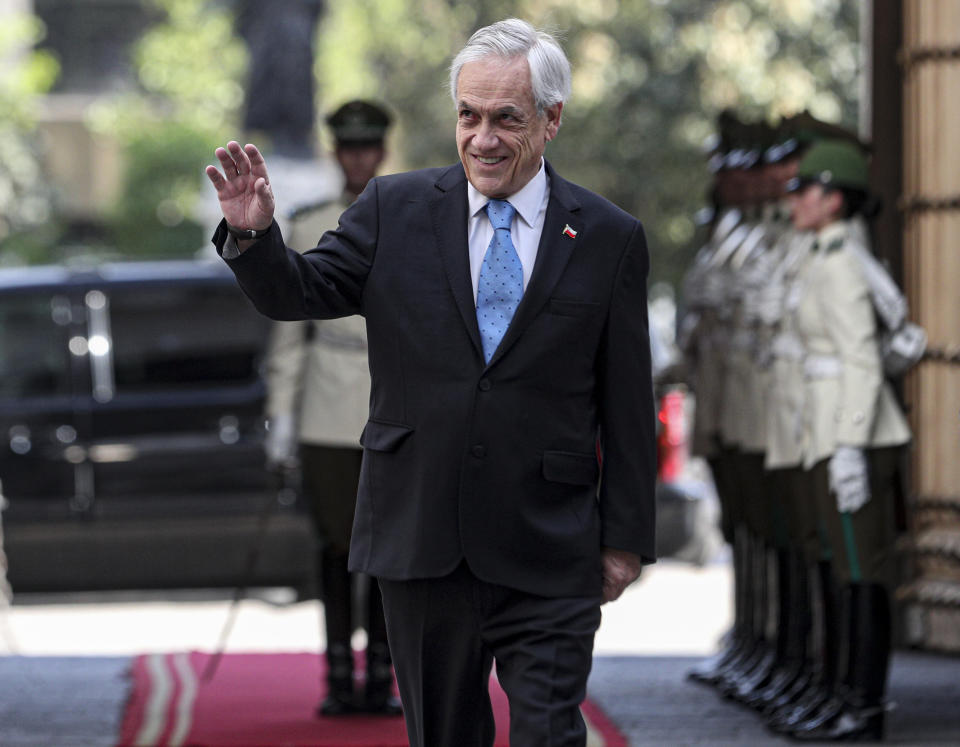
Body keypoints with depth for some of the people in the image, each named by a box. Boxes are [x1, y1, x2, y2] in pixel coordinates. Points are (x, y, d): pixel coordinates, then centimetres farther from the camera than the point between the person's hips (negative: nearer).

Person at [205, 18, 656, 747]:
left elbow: (628, 405, 3)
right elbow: (299, 292, 2)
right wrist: (254, 234, -20)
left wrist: (626, 539, 2)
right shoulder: (397, 210, 4)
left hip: (547, 554, -2)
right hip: (421, 541, 2)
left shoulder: (609, 239, 1)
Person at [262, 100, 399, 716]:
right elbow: (289, 328, 7)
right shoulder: (309, 229, 7)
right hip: (330, 415, 0)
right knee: (336, 543, -1)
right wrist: (281, 412, 2)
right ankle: (340, 680, 4)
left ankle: (381, 680, 6)